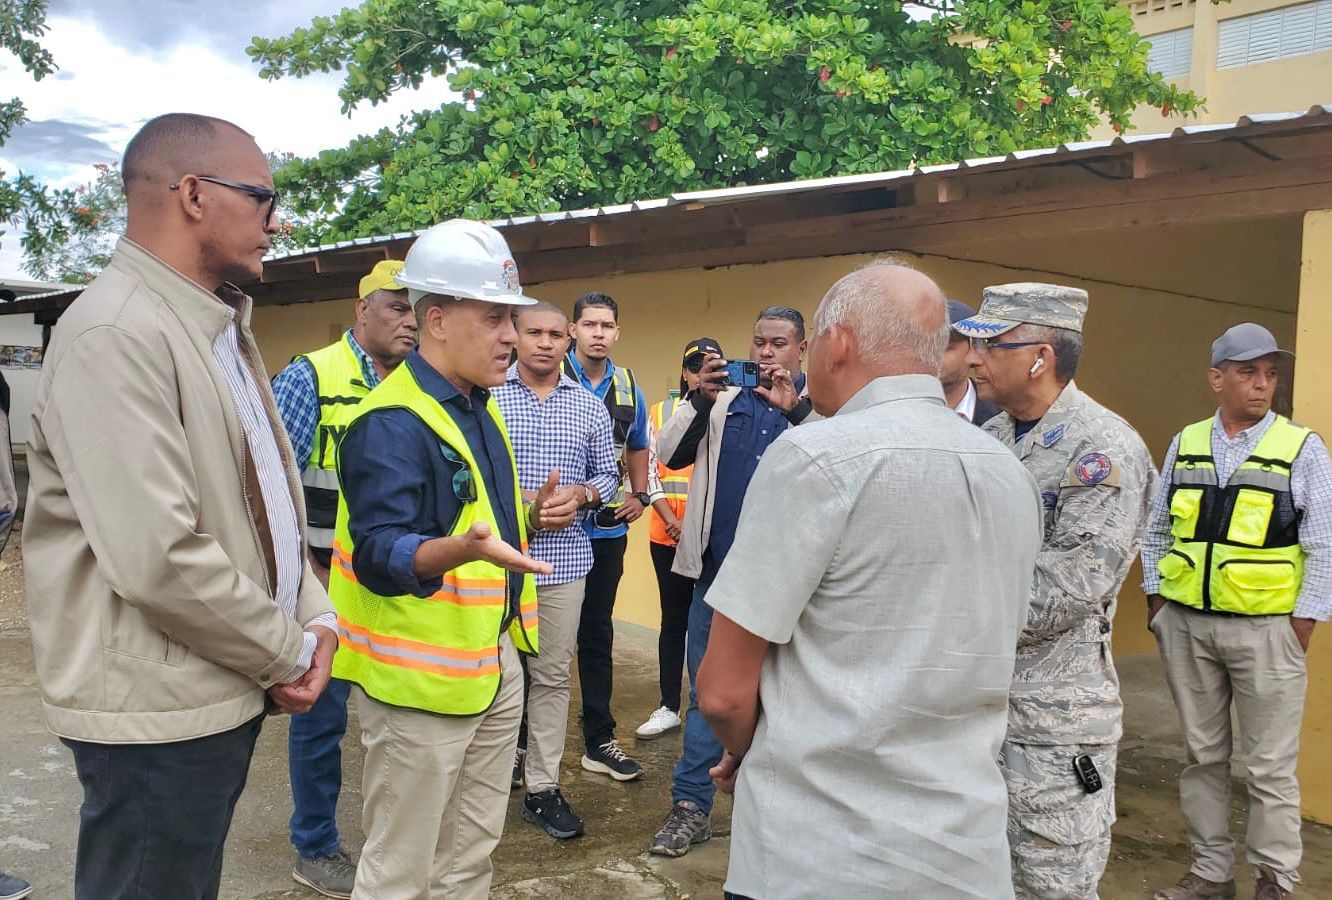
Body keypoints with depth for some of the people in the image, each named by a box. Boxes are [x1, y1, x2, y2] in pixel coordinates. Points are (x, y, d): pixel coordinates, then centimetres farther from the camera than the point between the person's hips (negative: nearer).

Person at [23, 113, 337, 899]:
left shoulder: (222, 328, 12)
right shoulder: (117, 332, -20)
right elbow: (159, 558, -27)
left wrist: (314, 615, 1)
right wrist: (286, 655, -14)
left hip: (226, 690, 9)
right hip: (158, 706, -9)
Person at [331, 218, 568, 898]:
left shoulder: (482, 409, 12)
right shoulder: (392, 421, -19)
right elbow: (380, 555, -27)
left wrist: (531, 518, 3)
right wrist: (464, 549, -44)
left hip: (495, 662, 9)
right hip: (420, 677, -9)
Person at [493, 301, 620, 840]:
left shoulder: (590, 407, 9)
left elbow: (608, 473, 13)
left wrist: (582, 493, -8)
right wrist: (516, 499, -16)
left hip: (563, 559, 2)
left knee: (552, 675, 6)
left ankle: (542, 787, 15)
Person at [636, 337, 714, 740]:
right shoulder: (660, 412, 5)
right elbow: (650, 469, 3)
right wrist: (671, 521, -7)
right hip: (668, 535, 2)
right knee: (674, 619, 10)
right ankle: (669, 707, 18)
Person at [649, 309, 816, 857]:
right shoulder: (724, 398, 8)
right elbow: (669, 454, 2)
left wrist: (796, 408, -23)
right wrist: (701, 399, -12)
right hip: (717, 567, 3)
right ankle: (691, 806, 18)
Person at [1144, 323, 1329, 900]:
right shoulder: (1185, 445, 6)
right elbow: (1157, 529, 13)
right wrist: (1156, 598, 8)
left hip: (1267, 629, -3)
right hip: (1185, 624, 3)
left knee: (1270, 765, 4)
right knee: (1203, 755, 13)